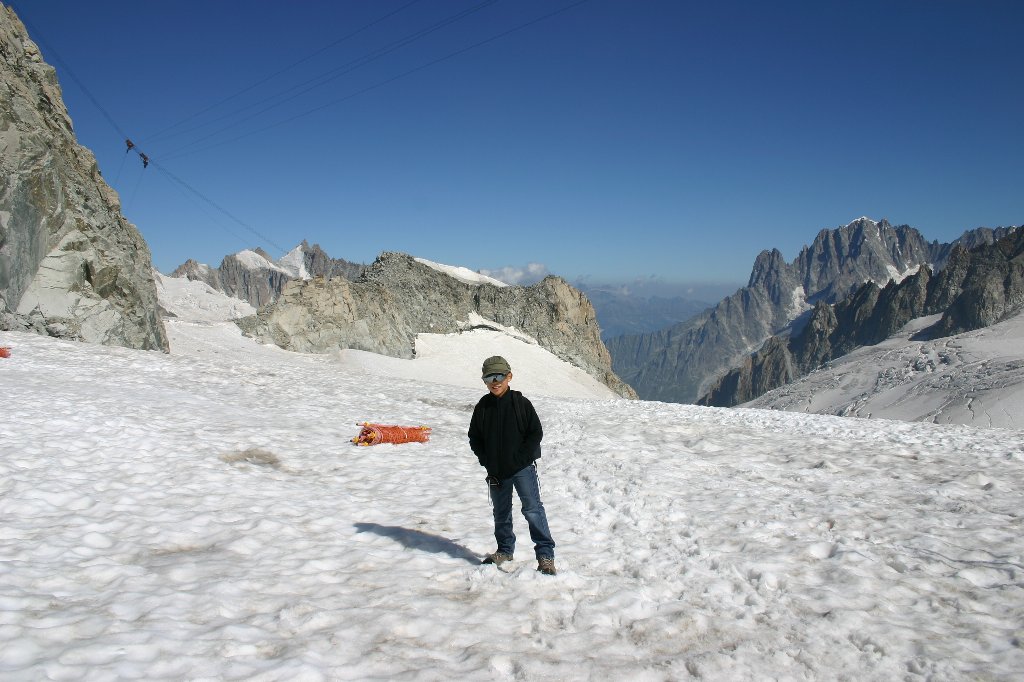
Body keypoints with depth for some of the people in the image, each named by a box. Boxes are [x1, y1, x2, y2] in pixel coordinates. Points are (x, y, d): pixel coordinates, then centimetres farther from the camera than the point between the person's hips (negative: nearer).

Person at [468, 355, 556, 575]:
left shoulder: (520, 403, -8)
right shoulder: (482, 407, 2)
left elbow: (536, 433, -5)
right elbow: (474, 438, 10)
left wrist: (522, 457, -13)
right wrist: (486, 461, -2)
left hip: (522, 468, -4)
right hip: (496, 471, 4)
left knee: (533, 509, -9)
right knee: (501, 512, 17)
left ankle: (545, 554, -4)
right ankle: (505, 550, 34)